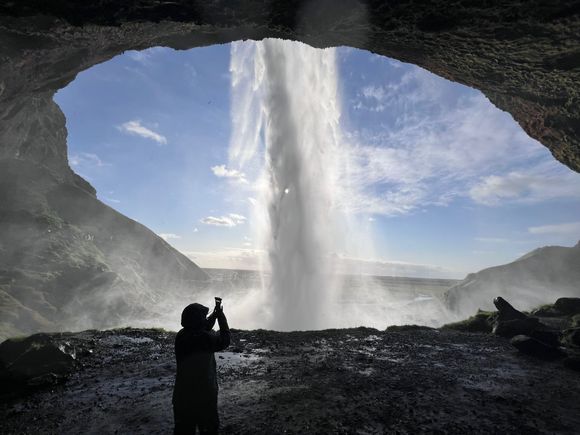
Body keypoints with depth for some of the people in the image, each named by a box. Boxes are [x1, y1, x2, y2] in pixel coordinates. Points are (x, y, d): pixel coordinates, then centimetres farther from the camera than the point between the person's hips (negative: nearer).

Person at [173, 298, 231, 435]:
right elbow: (225, 340, -7)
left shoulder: (181, 336, -5)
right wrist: (221, 315, -1)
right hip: (205, 394, -5)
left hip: (182, 394, 5)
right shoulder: (206, 338, -25)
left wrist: (215, 313, 15)